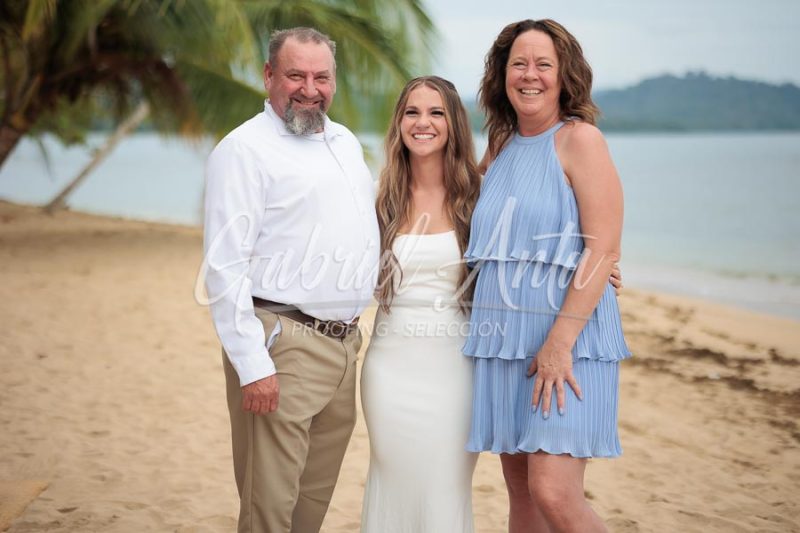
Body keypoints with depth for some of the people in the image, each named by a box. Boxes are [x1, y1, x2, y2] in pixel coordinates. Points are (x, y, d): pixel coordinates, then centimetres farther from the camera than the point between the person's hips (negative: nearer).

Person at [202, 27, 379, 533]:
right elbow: (225, 266, -14)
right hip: (284, 346, -7)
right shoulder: (245, 149, -8)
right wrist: (252, 366, -19)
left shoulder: (346, 141, 15)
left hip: (344, 342, 7)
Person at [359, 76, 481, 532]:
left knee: (447, 490, 4)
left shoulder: (476, 194, 0)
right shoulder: (383, 199, 4)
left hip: (455, 363, -1)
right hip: (392, 362, 1)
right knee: (394, 479, 9)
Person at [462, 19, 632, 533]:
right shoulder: (501, 147, 14)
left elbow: (604, 249, -14)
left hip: (566, 338, -7)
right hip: (504, 337, 7)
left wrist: (560, 341, -20)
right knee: (521, 491, 9)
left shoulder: (579, 138, -6)